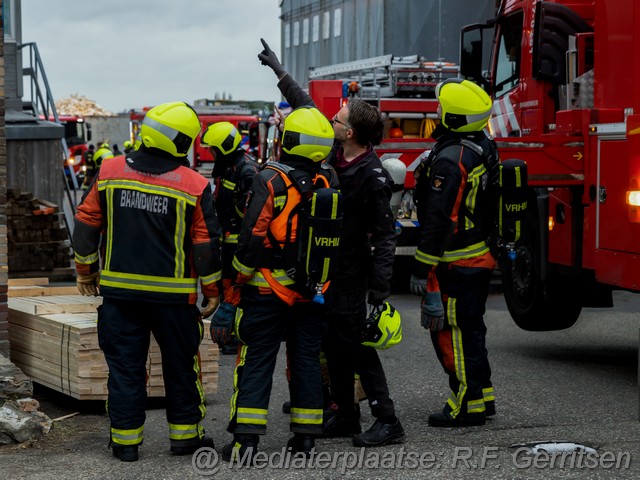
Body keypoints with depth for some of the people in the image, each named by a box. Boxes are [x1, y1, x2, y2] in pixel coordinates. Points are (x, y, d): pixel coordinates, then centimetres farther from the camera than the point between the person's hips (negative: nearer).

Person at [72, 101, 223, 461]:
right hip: (173, 293, -2)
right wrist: (212, 290, 7)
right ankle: (185, 435, 21)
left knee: (125, 365, 9)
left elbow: (87, 223, 5)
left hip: (119, 288, 2)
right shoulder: (194, 185, -9)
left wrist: (86, 270, 18)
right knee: (181, 364, 13)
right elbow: (207, 244, -6)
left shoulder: (110, 172, -1)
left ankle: (126, 440, 11)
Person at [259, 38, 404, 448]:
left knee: (357, 346, -10)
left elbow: (386, 234, -20)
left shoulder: (372, 177, -20)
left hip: (350, 274, -8)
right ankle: (345, 418, 21)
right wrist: (279, 70, 24)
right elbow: (307, 109, 17)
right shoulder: (334, 153, 2)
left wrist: (380, 287, -25)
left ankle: (388, 422, -6)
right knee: (334, 345, 12)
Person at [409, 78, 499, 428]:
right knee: (469, 329, 18)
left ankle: (468, 405, 2)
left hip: (454, 264, -10)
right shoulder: (484, 148, 8)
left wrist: (421, 268, -18)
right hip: (481, 257, 10)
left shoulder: (449, 160, -21)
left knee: (450, 333, -2)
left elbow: (438, 220, -23)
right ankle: (481, 397, 25)